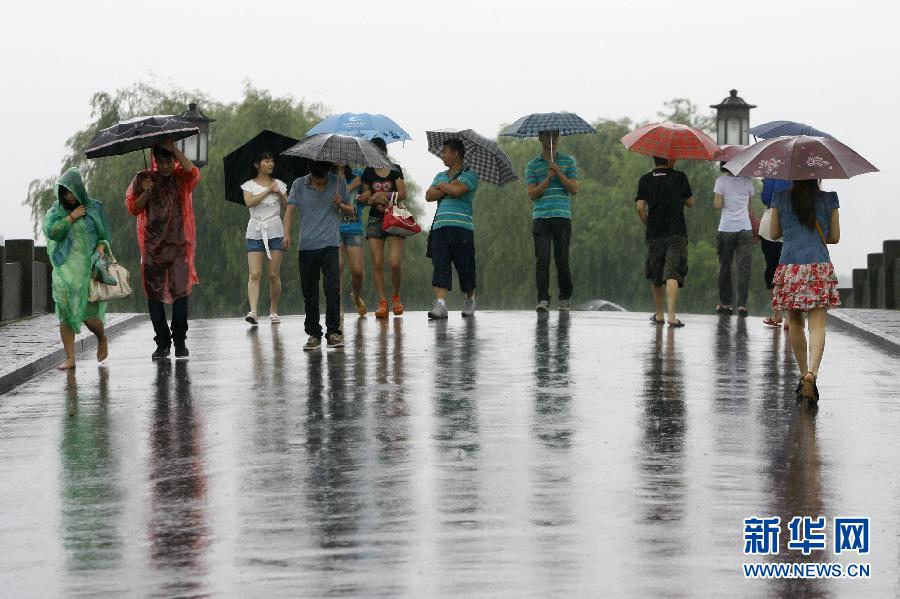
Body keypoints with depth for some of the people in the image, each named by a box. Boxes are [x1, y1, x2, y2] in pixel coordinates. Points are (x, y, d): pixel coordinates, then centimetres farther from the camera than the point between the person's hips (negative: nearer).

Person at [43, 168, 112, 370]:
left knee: (89, 314, -9)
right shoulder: (56, 211, 8)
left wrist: (101, 247, -11)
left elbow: (104, 235, 9)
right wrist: (71, 217, -11)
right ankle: (70, 358, 0)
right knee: (65, 314, -5)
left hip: (89, 268, -2)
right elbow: (49, 230, -9)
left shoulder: (94, 208, 4)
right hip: (65, 269, 2)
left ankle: (102, 338, 23)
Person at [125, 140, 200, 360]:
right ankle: (162, 343, 10)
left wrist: (173, 148, -16)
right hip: (152, 246, 2)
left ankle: (180, 341, 3)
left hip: (178, 245, -2)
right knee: (154, 295, 1)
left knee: (180, 291, -10)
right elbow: (133, 208, 5)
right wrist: (145, 192, -13)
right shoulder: (143, 179, 8)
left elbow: (193, 173, -19)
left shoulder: (181, 178, 4)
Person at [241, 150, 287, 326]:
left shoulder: (279, 184, 12)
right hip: (255, 232, -2)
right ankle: (253, 311, -22)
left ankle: (273, 311, 11)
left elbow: (287, 206, 7)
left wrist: (280, 194, -10)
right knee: (255, 274, -12)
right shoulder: (249, 185, 6)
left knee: (274, 274, 0)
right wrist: (268, 191, -11)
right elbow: (249, 202, -12)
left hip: (275, 231, 2)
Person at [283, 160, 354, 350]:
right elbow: (290, 211, 0)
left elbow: (351, 211, 14)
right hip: (307, 246, 1)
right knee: (309, 292, 3)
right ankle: (314, 334, 11)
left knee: (332, 288, -13)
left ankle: (333, 332, -8)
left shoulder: (337, 183, 6)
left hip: (330, 244, -1)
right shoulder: (299, 185, 5)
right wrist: (287, 235, -15)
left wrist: (340, 205, -9)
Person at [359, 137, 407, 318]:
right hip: (375, 220, 2)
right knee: (377, 263, -5)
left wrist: (380, 195, -12)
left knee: (395, 262, -13)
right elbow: (365, 196, 10)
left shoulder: (395, 170, 5)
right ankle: (382, 302, -2)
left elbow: (402, 195, -2)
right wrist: (374, 201, -12)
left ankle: (396, 297, 9)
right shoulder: (368, 172, 9)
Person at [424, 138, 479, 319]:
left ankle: (470, 300, 23)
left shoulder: (469, 175, 2)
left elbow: (458, 190, -16)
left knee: (464, 266, 1)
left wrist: (442, 185, 2)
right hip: (440, 226, 5)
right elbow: (429, 196, 8)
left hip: (461, 225, -5)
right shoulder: (441, 176, 22)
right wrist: (448, 188, -5)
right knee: (440, 265, -8)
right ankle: (440, 304, -15)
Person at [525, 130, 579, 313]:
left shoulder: (567, 161, 11)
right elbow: (532, 193, 1)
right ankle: (543, 299, -12)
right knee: (542, 259, -10)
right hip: (540, 217, 0)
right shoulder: (532, 165, 10)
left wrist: (559, 173, -9)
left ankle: (565, 298, 15)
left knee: (562, 259, 0)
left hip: (562, 216, 0)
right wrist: (548, 178, -11)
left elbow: (574, 189, 2)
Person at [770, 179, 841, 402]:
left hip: (790, 266, 1)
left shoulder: (781, 198, 4)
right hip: (820, 266, -1)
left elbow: (774, 233, 13)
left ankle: (804, 373, 21)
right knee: (817, 324, -5)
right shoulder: (829, 199, 5)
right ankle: (811, 373, -25)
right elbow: (834, 237, 12)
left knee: (795, 321, 17)